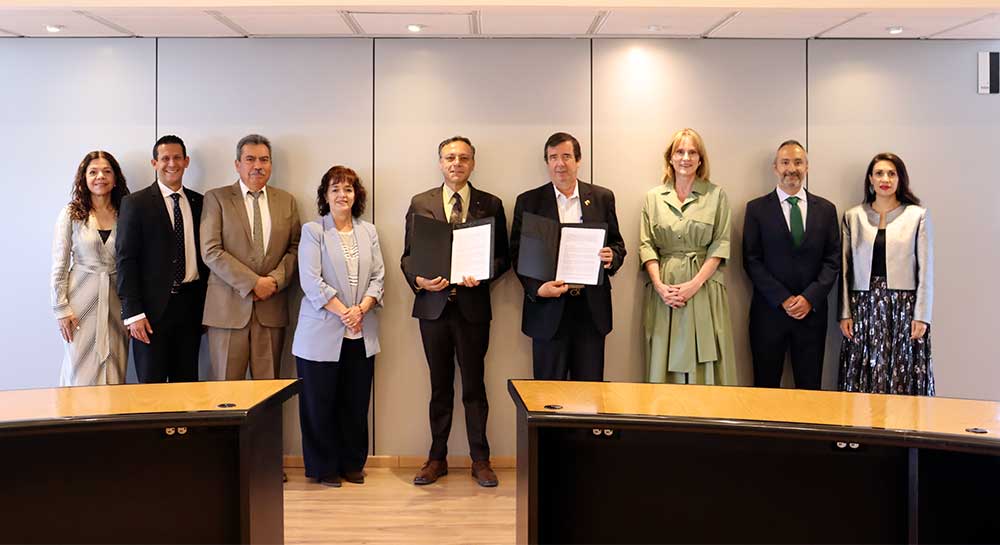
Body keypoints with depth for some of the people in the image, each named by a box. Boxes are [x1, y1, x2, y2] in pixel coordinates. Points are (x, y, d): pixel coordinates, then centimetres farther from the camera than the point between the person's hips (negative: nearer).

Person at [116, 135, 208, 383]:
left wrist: (207, 306, 7)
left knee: (187, 382, 9)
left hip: (191, 304, 4)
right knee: (151, 383, 2)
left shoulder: (199, 202, 10)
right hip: (153, 307, -3)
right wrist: (133, 313, -12)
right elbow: (126, 259, -5)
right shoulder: (135, 203, -1)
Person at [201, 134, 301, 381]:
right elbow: (211, 252, -6)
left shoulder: (286, 201, 13)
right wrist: (253, 283, -12)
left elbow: (295, 248, 8)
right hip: (229, 308, -2)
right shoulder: (216, 198, 3)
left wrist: (275, 280, -9)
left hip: (272, 308, 3)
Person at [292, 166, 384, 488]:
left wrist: (362, 309, -10)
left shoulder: (368, 232, 13)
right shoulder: (313, 231, 0)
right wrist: (343, 312, -16)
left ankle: (353, 464, 22)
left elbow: (378, 276, 7)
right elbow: (311, 281, -10)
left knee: (356, 403, 8)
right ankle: (324, 467, 18)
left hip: (361, 334, 4)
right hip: (322, 333, -4)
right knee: (320, 403, 4)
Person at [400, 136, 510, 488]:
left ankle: (480, 459, 17)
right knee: (440, 385, 11)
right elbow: (408, 255, 6)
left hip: (473, 305, -1)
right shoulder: (420, 203, 7)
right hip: (433, 304, 1)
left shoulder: (491, 205, 4)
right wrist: (418, 280, -13)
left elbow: (503, 257, 3)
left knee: (474, 385, 5)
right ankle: (437, 458, 22)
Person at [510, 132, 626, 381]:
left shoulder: (602, 198, 8)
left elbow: (617, 244, 12)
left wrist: (611, 257, -12)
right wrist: (537, 288, -14)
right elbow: (517, 253, 1)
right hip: (548, 308, -1)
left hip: (592, 307, 1)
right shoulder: (528, 201, 3)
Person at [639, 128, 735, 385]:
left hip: (704, 289, -1)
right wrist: (659, 285, -9)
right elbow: (646, 245, 4)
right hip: (664, 291, 2)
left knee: (704, 364, -1)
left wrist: (694, 284, -12)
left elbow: (720, 245, -1)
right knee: (664, 362, 4)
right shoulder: (653, 197, 9)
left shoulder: (716, 195, 4)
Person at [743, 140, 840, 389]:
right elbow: (752, 260, -3)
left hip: (812, 311, 2)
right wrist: (783, 299, -11)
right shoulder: (757, 208, 2)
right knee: (766, 388, 4)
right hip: (769, 311, -1)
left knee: (810, 388, 6)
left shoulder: (826, 209, 9)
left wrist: (810, 298, -10)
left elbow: (833, 260, 4)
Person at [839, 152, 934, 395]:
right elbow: (845, 268, 7)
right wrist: (845, 313, 3)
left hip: (903, 306, -1)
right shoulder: (852, 216, 7)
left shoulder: (918, 216, 2)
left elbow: (925, 269, 0)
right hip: (865, 307, 2)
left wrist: (921, 316, -6)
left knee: (904, 379, 0)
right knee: (862, 379, 3)